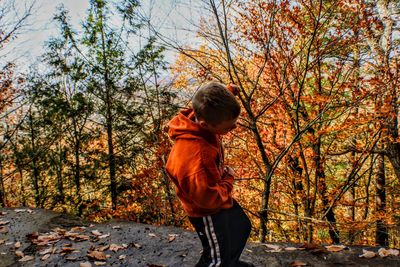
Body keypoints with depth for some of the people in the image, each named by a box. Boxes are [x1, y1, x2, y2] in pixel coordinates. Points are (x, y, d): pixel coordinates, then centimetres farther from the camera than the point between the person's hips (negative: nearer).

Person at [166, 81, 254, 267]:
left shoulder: (199, 117, -19)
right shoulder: (194, 156, -44)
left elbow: (218, 104, 8)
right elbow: (209, 198, -32)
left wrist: (228, 91, -9)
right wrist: (229, 178, -16)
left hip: (218, 197, 9)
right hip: (207, 211, -9)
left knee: (243, 228, 30)